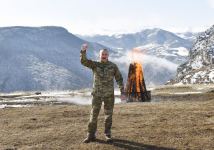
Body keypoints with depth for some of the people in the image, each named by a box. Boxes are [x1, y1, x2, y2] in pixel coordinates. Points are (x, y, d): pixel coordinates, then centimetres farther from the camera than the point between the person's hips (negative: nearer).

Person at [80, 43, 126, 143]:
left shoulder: (113, 66, -1)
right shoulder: (94, 64, -1)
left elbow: (119, 79, 1)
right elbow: (83, 61, -18)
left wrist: (122, 93, -4)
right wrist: (83, 51, -36)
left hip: (109, 94, 0)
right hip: (97, 94, 0)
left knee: (108, 115, 5)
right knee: (94, 115, 0)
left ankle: (107, 135, 18)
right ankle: (91, 136, 10)